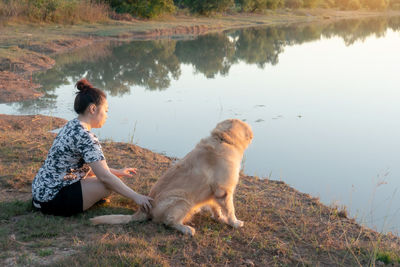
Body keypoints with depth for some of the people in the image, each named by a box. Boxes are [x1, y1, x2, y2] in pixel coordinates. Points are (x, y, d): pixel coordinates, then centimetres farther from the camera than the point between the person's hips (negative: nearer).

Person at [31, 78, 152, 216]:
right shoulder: (85, 137, -21)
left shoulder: (71, 126, 10)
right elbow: (104, 176, -23)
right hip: (52, 199, -10)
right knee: (109, 184, -10)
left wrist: (116, 172, 17)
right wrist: (136, 197, -19)